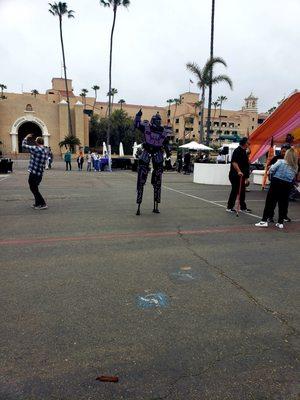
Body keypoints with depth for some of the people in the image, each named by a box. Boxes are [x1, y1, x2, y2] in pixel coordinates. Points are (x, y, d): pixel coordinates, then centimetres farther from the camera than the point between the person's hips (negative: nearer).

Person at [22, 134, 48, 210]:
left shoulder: (36, 149, -16)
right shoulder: (46, 151, 8)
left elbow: (24, 145, -8)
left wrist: (26, 137, 9)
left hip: (34, 173, -8)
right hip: (40, 173, 8)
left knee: (34, 189, 2)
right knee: (35, 189, 22)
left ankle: (43, 204, -1)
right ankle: (37, 203, 29)